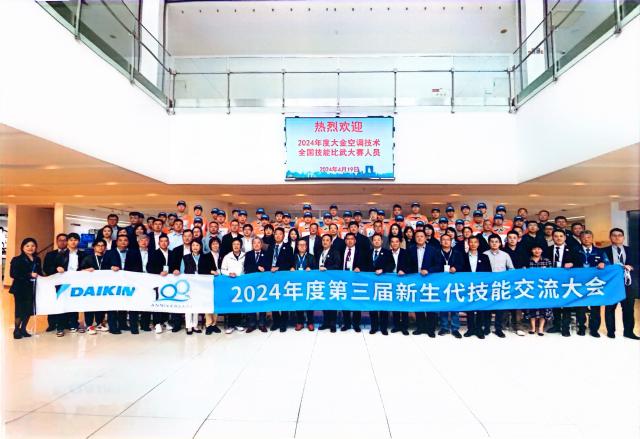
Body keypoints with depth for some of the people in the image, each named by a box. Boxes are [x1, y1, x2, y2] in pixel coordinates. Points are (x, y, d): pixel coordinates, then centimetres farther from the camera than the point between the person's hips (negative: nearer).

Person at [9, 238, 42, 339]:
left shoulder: (37, 260, 11)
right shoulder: (17, 260, -6)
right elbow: (13, 274, -14)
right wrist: (29, 275, -20)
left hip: (32, 288, 5)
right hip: (20, 288, -5)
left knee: (29, 310, 7)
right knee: (20, 310, -2)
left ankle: (23, 329, 22)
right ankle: (16, 330, 14)